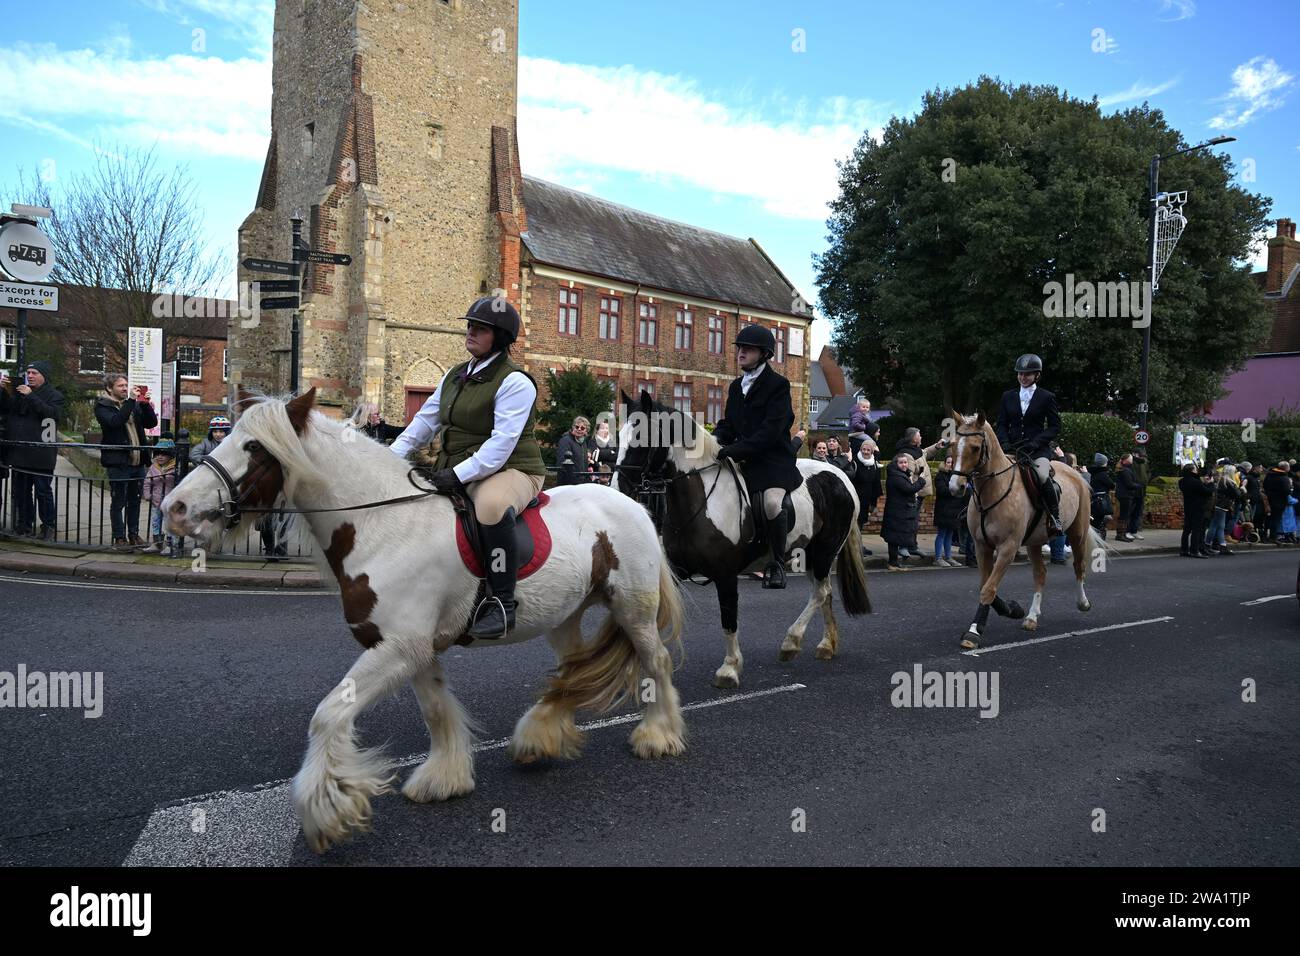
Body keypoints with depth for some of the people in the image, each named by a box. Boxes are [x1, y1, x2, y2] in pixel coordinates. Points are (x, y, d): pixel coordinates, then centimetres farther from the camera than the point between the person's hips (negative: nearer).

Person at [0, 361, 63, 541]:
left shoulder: (54, 395, -1)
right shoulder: (18, 391, 16)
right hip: (19, 452, 6)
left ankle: (48, 526, 7)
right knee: (20, 491, 11)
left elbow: (51, 414, -18)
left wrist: (31, 397, -19)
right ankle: (24, 524, 21)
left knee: (43, 491, -2)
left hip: (41, 454, -6)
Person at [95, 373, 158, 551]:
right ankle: (119, 538, 7)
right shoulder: (102, 406, -3)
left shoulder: (134, 404, 15)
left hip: (137, 462, 6)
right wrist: (131, 400, -22)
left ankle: (133, 535, 22)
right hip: (118, 462, -6)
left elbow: (151, 422, 10)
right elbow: (115, 421, -22)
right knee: (118, 502, 1)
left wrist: (146, 403, -4)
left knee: (134, 501, 13)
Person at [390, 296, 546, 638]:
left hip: (511, 470, -9)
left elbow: (502, 442, -21)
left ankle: (502, 603, -31)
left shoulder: (514, 382, -12)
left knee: (492, 505, -41)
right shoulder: (454, 377, 15)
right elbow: (425, 421, 14)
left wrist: (460, 474, -27)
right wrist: (391, 456, 0)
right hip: (456, 474, 9)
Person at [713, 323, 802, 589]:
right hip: (743, 460, 7)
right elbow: (728, 424, 16)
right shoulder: (736, 386, 15)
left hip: (774, 458, -7)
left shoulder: (778, 384, -8)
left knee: (772, 503, -30)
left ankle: (778, 563, -8)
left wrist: (734, 450, -25)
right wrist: (714, 441, -7)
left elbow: (771, 430, -18)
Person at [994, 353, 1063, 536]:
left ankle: (1055, 518, -15)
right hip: (1012, 448, 4)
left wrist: (1035, 442, -13)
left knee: (1042, 476, -31)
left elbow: (1055, 427, 2)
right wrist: (1005, 443, -7)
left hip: (1037, 450, -4)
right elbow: (1001, 424, 13)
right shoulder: (1008, 396, 14)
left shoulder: (1047, 397, 5)